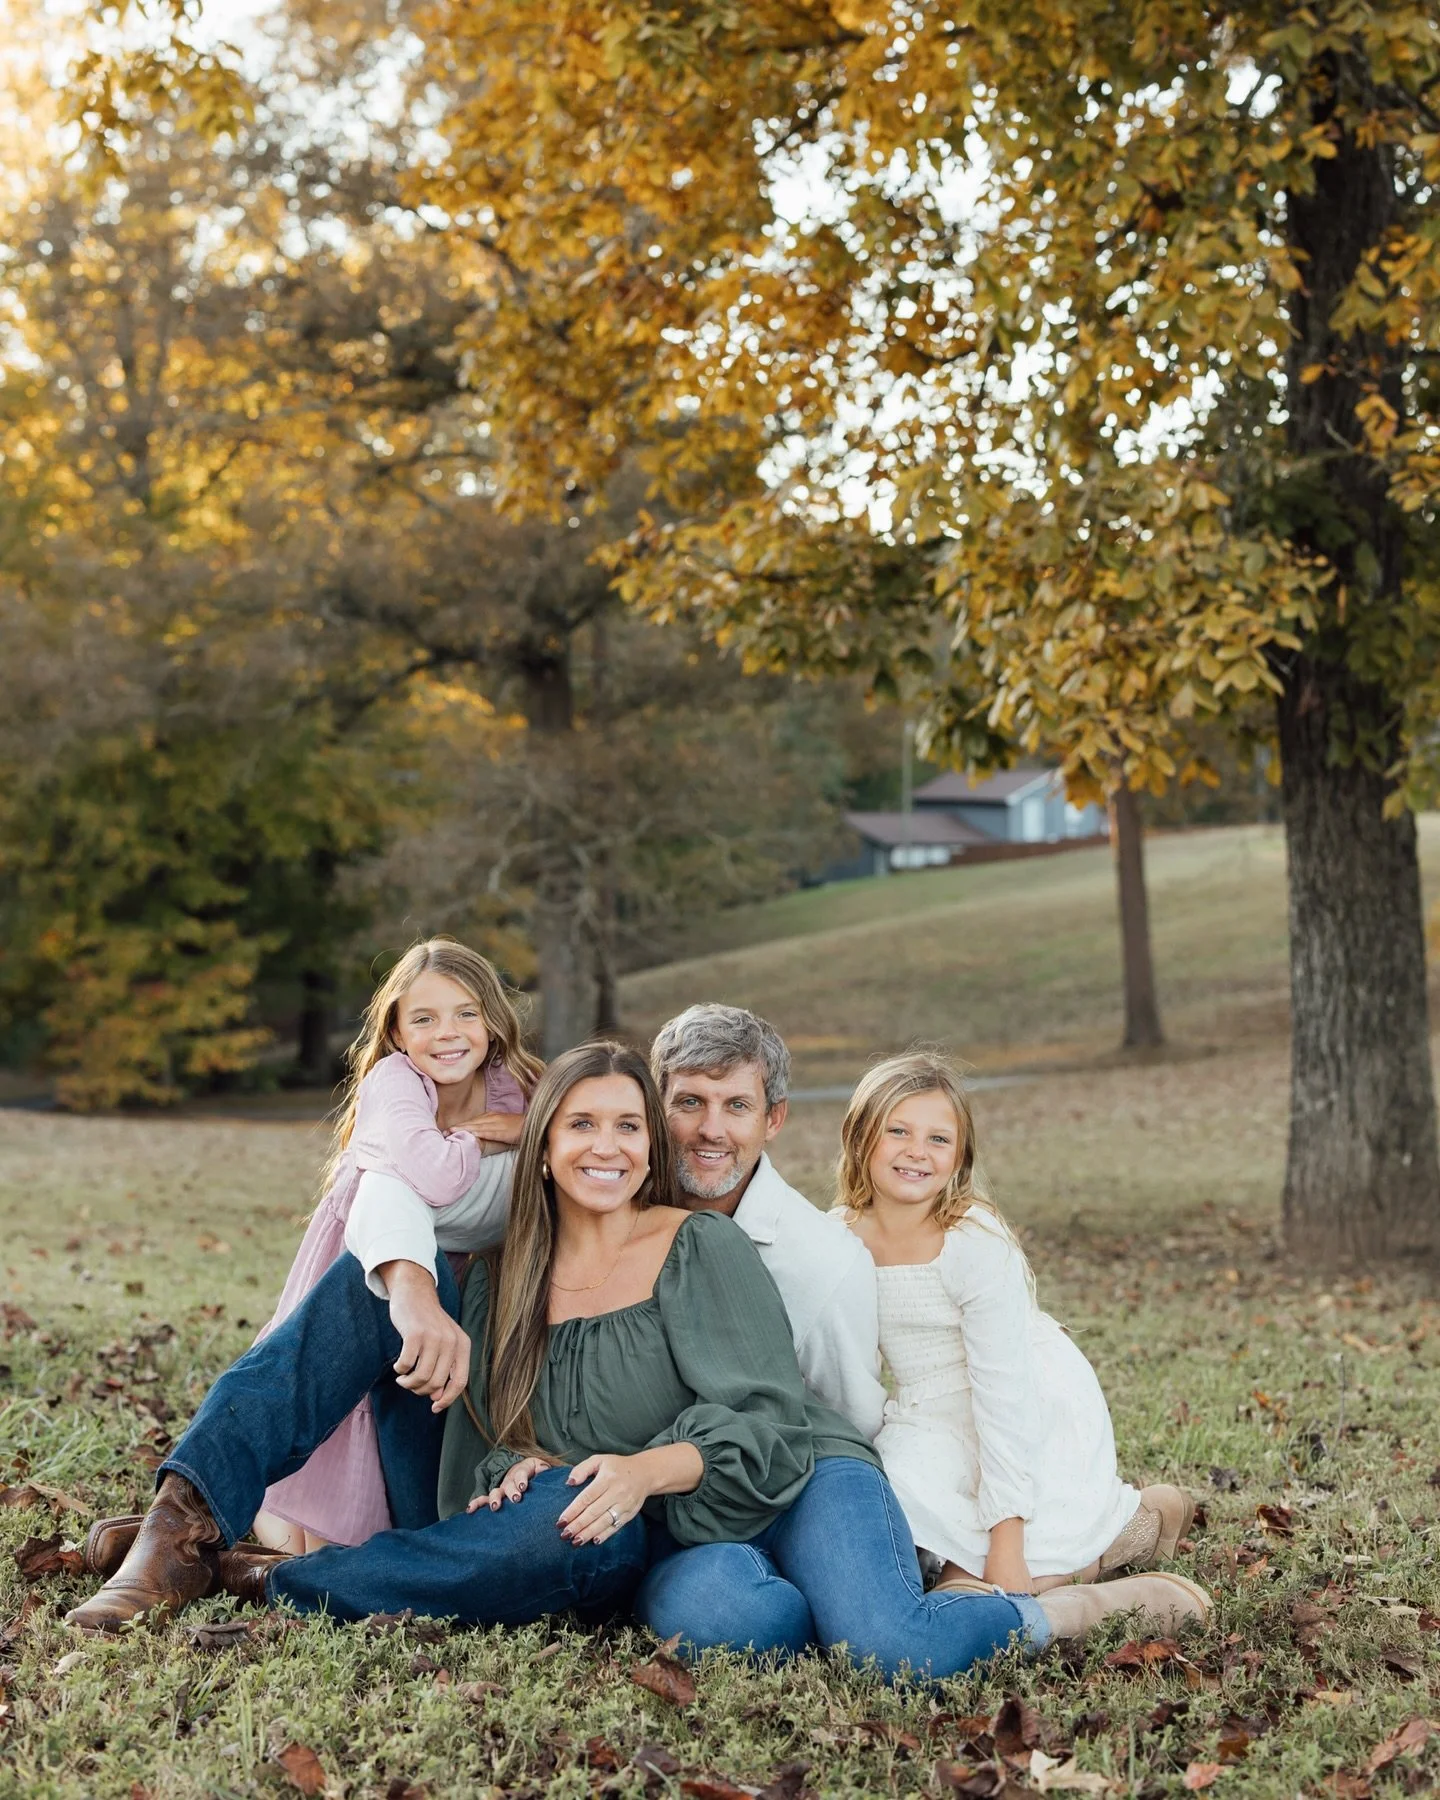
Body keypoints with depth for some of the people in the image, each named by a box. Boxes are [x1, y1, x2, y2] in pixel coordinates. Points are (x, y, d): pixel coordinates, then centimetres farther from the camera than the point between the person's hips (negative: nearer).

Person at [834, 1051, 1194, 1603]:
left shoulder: (979, 1245, -25)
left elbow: (1005, 1399, -23)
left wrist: (1006, 1543, -24)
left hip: (1037, 1416, -5)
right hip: (932, 1424, 5)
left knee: (972, 1589, -15)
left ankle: (1139, 1518, 11)